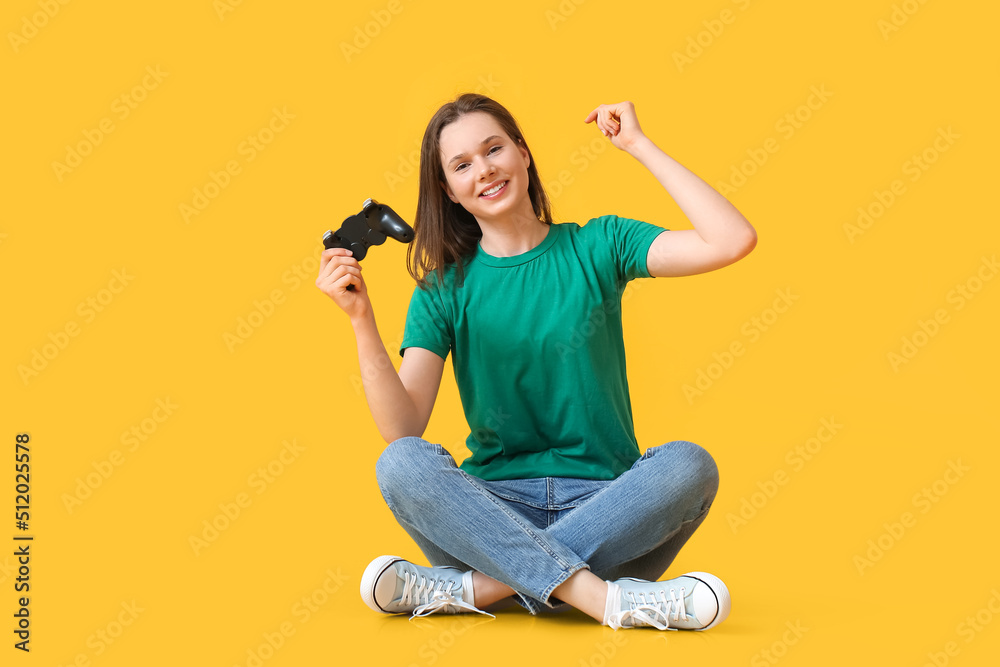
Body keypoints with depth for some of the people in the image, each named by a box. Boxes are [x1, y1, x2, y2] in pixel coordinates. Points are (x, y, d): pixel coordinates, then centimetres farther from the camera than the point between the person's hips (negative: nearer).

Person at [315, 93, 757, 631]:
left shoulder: (596, 246, 6)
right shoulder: (444, 287, 6)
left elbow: (733, 241, -9)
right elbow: (402, 427, -6)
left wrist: (638, 145, -3)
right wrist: (361, 320, -18)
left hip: (604, 504, 0)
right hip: (493, 504, 0)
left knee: (689, 465, -30)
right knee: (401, 464, -28)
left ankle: (472, 589, -28)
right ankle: (600, 597, -34)